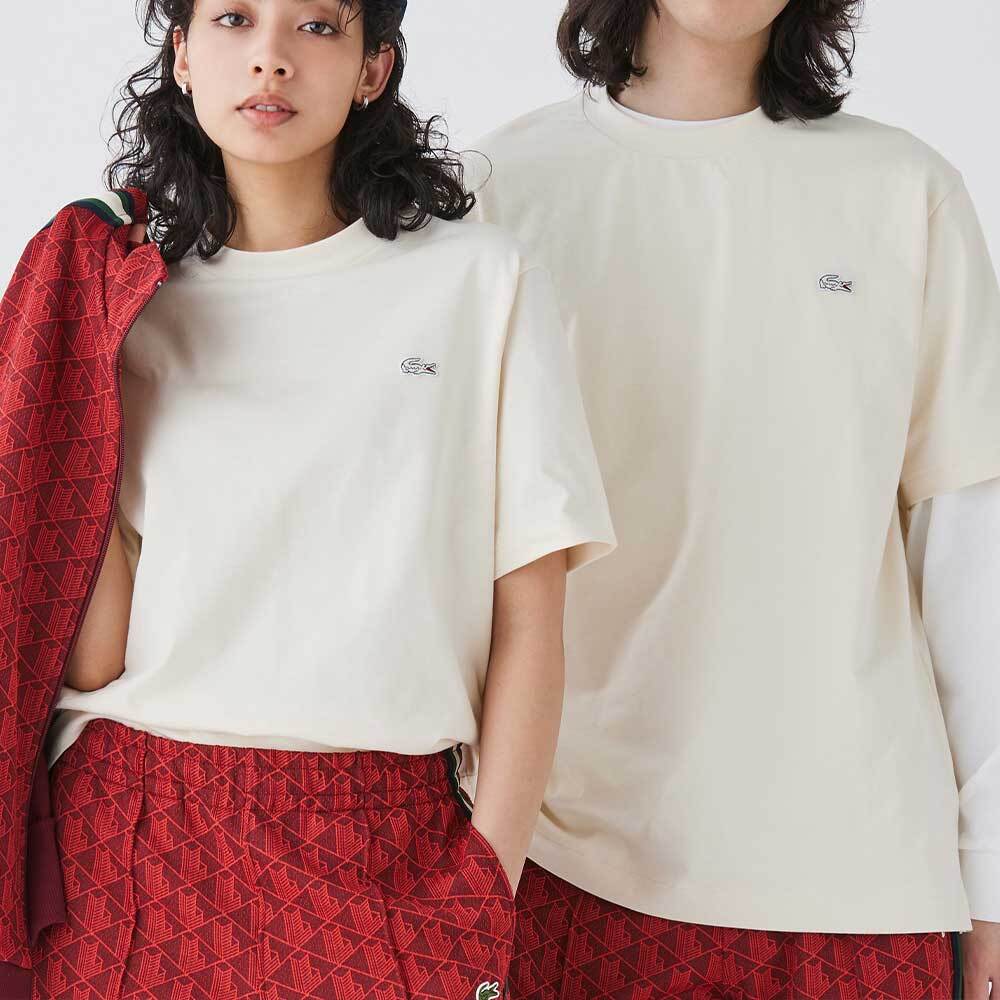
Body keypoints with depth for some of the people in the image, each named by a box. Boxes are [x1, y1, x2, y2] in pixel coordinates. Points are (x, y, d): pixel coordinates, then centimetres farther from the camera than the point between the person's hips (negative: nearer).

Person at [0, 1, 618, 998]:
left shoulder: (480, 280, 0)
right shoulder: (109, 293, 5)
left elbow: (528, 617, 0)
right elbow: (91, 653, -3)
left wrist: (487, 892, -5)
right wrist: (95, 363, -9)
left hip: (387, 861, -1)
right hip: (126, 852, 1)